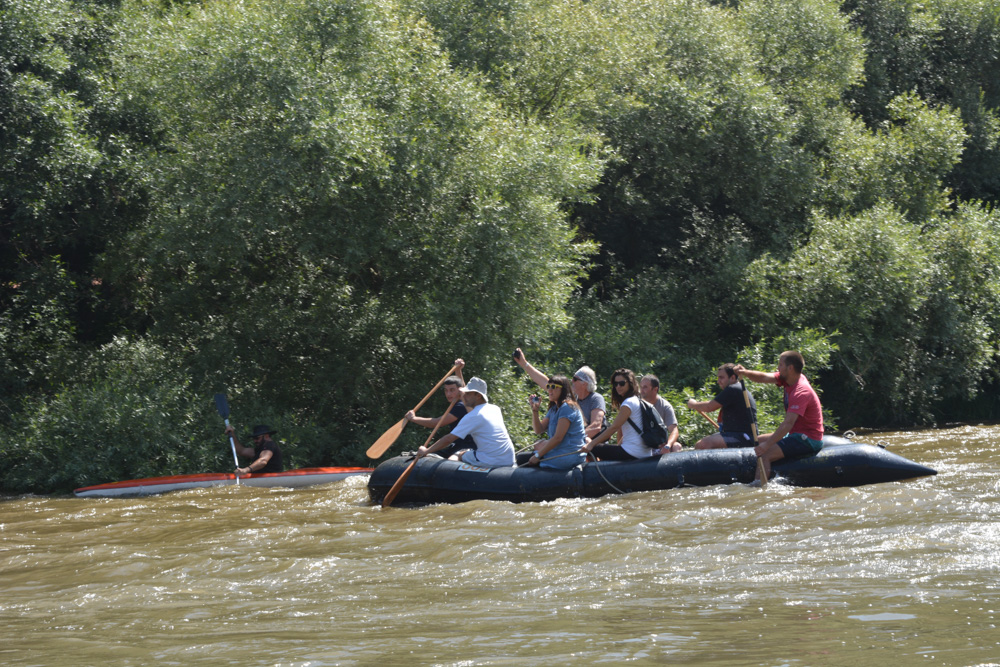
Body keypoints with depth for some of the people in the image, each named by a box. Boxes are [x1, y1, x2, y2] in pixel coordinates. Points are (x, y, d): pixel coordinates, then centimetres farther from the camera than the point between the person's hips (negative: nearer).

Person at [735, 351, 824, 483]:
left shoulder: (801, 392, -25)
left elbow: (788, 423, -31)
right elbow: (764, 378, 2)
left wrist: (767, 444, -33)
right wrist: (745, 373, -18)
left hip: (809, 441, -11)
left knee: (764, 454, -23)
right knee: (759, 441, 16)